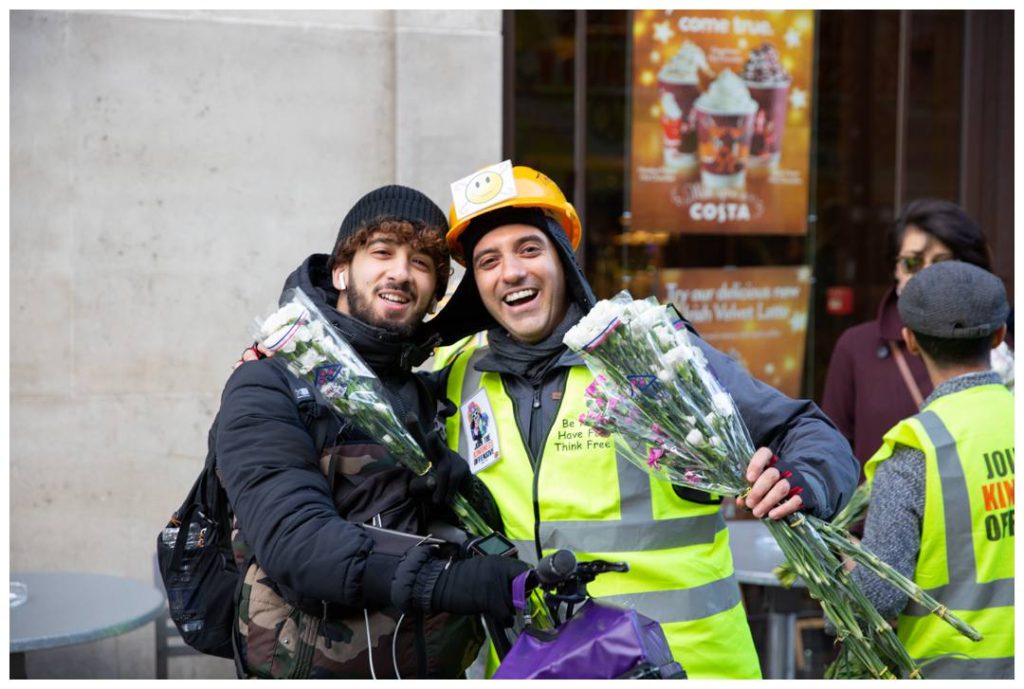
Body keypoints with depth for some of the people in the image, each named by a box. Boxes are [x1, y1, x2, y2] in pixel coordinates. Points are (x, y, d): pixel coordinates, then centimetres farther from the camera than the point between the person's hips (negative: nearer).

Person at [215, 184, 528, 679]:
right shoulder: (268, 388, -9)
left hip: (438, 666, 6)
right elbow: (294, 540, -23)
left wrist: (459, 486, -10)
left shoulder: (430, 397, 12)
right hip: (314, 667, -6)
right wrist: (448, 580, -34)